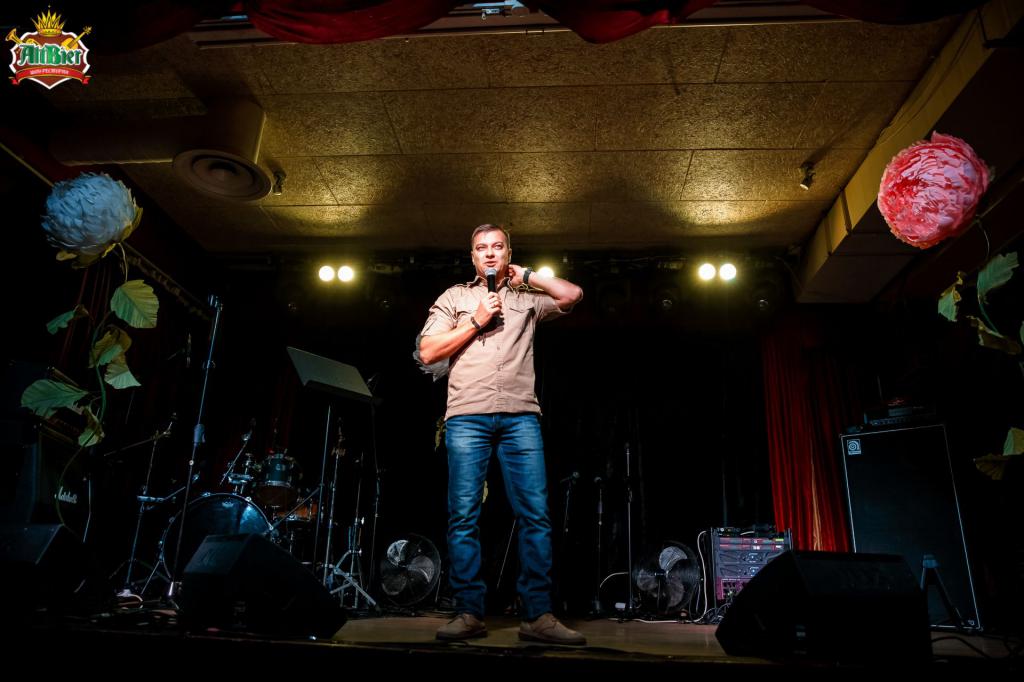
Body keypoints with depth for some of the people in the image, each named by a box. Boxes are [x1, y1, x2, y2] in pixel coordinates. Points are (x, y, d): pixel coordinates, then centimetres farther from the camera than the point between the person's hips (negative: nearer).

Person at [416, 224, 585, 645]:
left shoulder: (526, 299, 21)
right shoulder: (454, 298, 19)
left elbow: (573, 295, 7)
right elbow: (427, 353, 9)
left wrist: (525, 275, 13)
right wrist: (475, 322, 2)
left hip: (520, 415, 1)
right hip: (467, 416, 0)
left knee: (535, 513, -6)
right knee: (464, 516, -4)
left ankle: (538, 616, -2)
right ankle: (469, 613, 2)